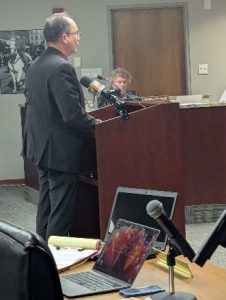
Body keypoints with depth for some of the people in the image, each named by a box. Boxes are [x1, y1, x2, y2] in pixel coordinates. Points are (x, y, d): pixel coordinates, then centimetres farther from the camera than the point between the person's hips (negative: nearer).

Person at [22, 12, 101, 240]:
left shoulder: (35, 66, 8)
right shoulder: (61, 68, -21)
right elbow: (72, 114, -25)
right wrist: (97, 125, -8)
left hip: (41, 147, 10)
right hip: (61, 152, -10)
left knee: (46, 208, 18)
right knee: (62, 213, -2)